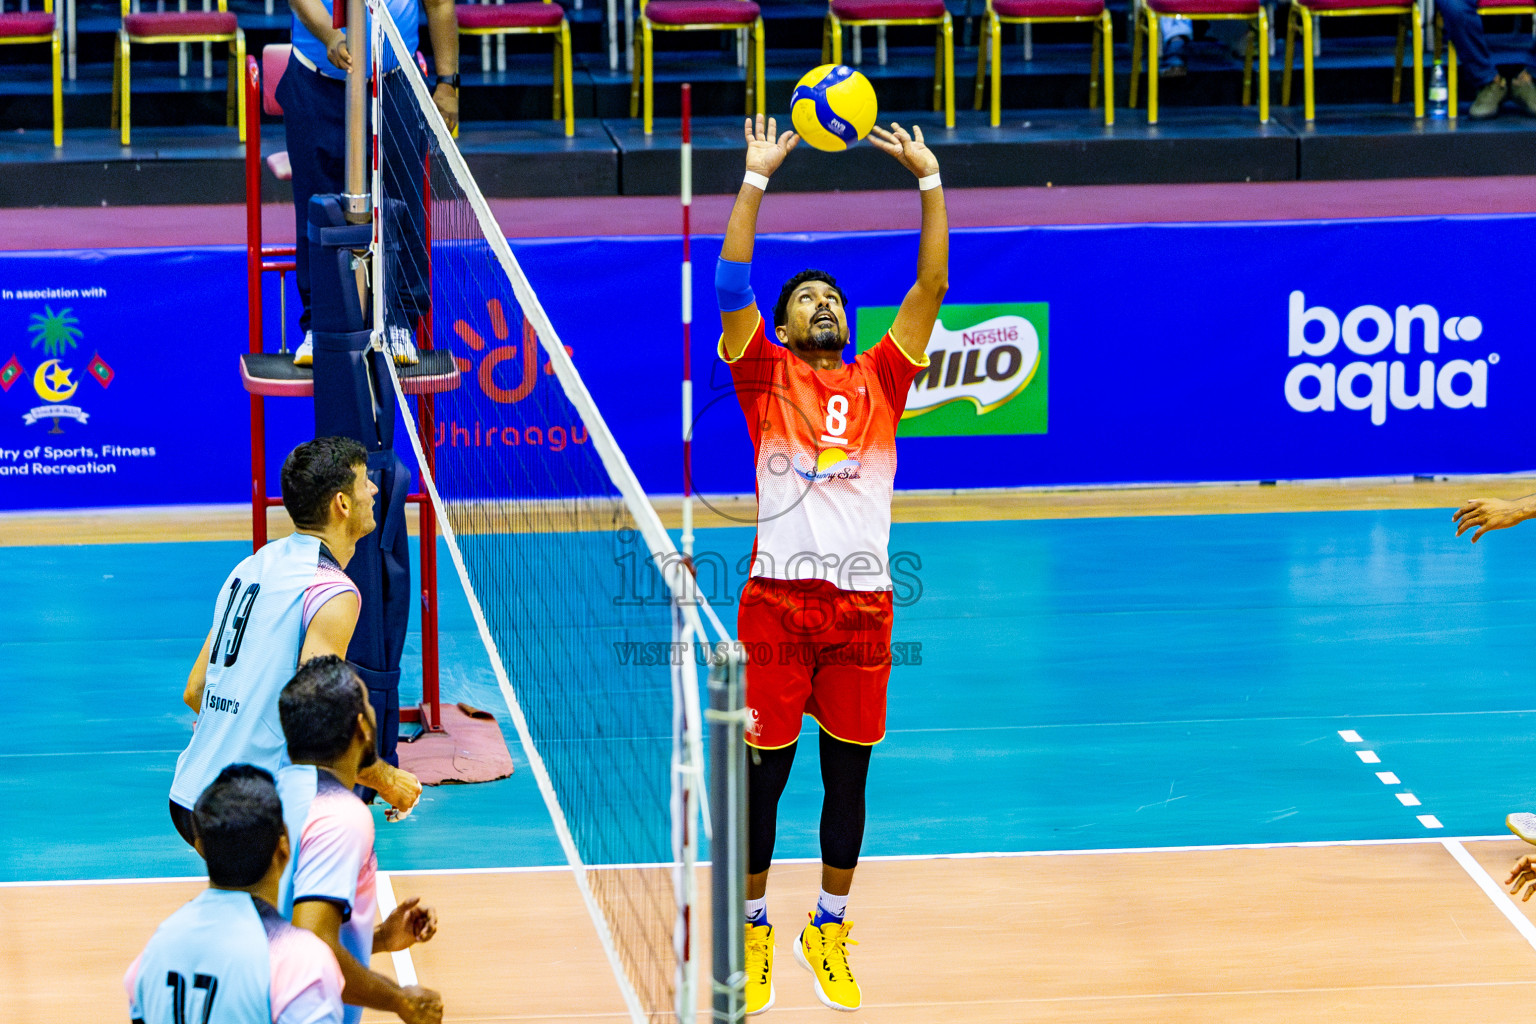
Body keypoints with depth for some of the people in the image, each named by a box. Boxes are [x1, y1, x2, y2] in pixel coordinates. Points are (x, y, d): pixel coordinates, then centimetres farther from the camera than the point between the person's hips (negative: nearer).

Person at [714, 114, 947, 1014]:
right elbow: (732, 282, -5)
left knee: (849, 771, 8)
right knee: (765, 770, 2)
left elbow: (933, 285, 7)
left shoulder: (879, 379, 12)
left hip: (863, 602, 2)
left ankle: (831, 930, 22)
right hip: (779, 596, -2)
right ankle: (754, 928, 15)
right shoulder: (767, 376, 6)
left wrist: (929, 180, 2)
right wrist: (757, 178, -8)